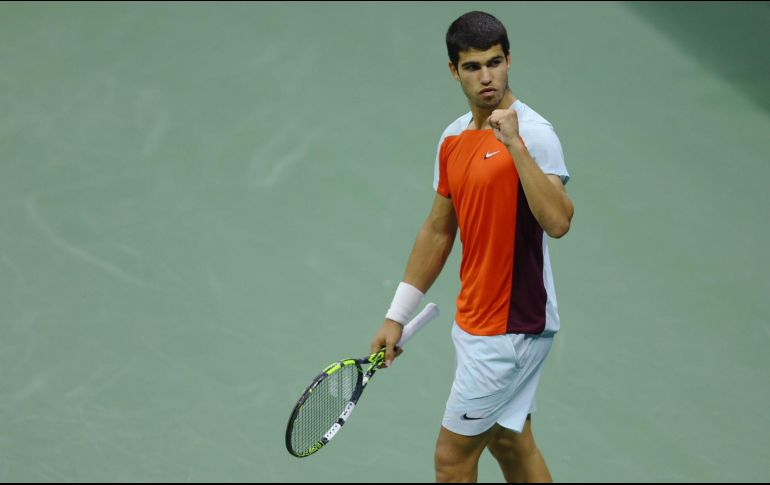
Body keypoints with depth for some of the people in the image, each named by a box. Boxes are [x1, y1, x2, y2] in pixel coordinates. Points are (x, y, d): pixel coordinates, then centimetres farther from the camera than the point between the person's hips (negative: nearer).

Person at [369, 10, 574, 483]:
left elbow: (557, 222, -32)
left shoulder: (534, 132, -18)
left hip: (513, 328, -8)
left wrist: (514, 144, -37)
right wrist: (397, 317, 17)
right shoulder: (453, 139, 7)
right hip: (475, 322, 8)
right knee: (510, 444, 17)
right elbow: (438, 230, 16)